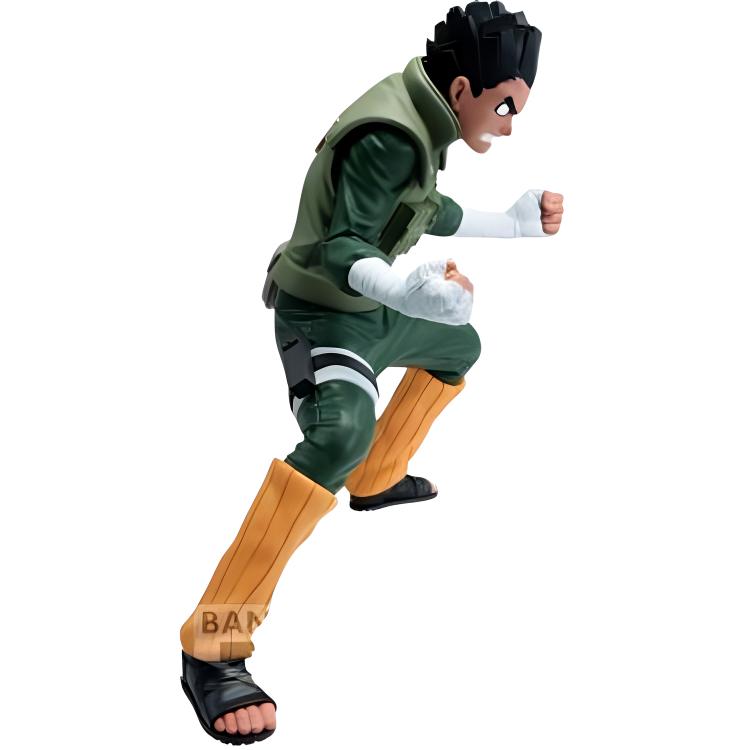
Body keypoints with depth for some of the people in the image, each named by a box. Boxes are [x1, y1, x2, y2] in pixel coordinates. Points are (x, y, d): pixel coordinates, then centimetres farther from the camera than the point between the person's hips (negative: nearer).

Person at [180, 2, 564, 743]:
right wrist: (410, 294, -47)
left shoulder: (418, 117, 3)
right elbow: (341, 250, -31)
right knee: (342, 431, -37)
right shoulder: (391, 134, -27)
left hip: (372, 307, 11)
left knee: (459, 347, 33)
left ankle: (377, 481, 48)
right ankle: (211, 647, -36)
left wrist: (516, 221, 22)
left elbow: (431, 214, 18)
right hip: (323, 311, -11)